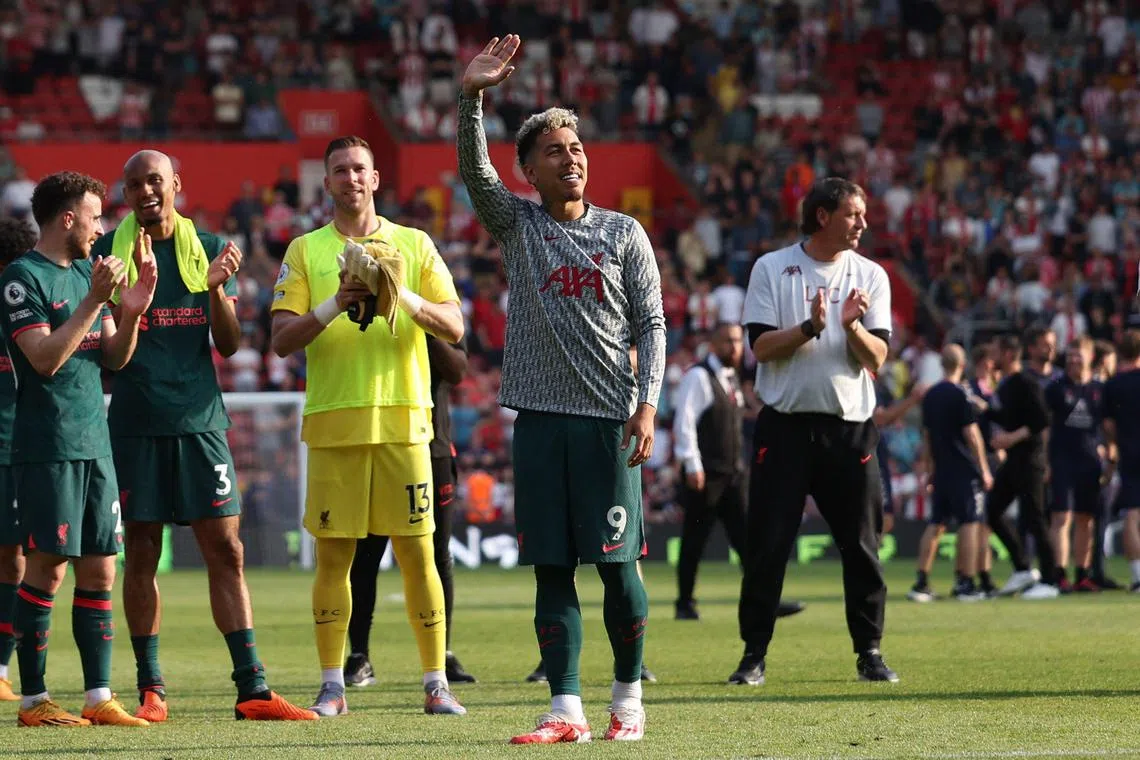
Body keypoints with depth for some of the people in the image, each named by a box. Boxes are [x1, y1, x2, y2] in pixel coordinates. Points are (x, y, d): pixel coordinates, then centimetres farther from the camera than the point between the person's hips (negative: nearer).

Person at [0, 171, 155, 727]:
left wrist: (132, 312, -3)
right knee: (48, 569, -5)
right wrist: (95, 301, -19)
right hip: (47, 446, -8)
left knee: (100, 571, 5)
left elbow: (114, 358, 15)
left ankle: (99, 697, 8)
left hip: (95, 444, 8)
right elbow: (45, 358, -17)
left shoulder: (86, 271, 15)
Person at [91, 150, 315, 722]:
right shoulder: (108, 251, 4)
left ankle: (251, 689, -2)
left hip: (199, 419, 1)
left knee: (225, 551, -2)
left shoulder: (209, 249, 8)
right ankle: (151, 690, 10)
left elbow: (228, 345, 6)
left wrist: (216, 288, -12)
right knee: (141, 553, 2)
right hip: (135, 422, -1)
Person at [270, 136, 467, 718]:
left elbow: (454, 326, 2)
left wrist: (406, 298, -16)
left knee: (417, 553, -1)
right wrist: (333, 306, -16)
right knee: (333, 555, 0)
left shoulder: (414, 245, 10)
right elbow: (282, 339, 0)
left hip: (402, 418, 0)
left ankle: (436, 684, 3)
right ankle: (332, 686, 6)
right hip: (333, 422, 0)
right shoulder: (305, 251, 8)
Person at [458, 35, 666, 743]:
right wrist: (473, 95, -24)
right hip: (540, 414, 1)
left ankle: (629, 700, 10)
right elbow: (474, 170, -8)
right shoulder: (517, 223, 8)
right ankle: (566, 710, 2)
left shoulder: (624, 232, 7)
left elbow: (652, 324, 5)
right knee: (552, 570, 0)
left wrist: (647, 404, -7)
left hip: (610, 418, -1)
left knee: (618, 565, -2)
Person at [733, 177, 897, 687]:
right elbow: (761, 346, -6)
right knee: (767, 544, -2)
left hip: (850, 428, 2)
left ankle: (869, 653, 11)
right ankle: (754, 654, 5)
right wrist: (810, 327, -21)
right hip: (785, 426, -2)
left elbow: (876, 359, 0)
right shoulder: (772, 269, 2)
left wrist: (852, 327, -20)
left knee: (862, 545, 2)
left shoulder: (870, 277, 7)